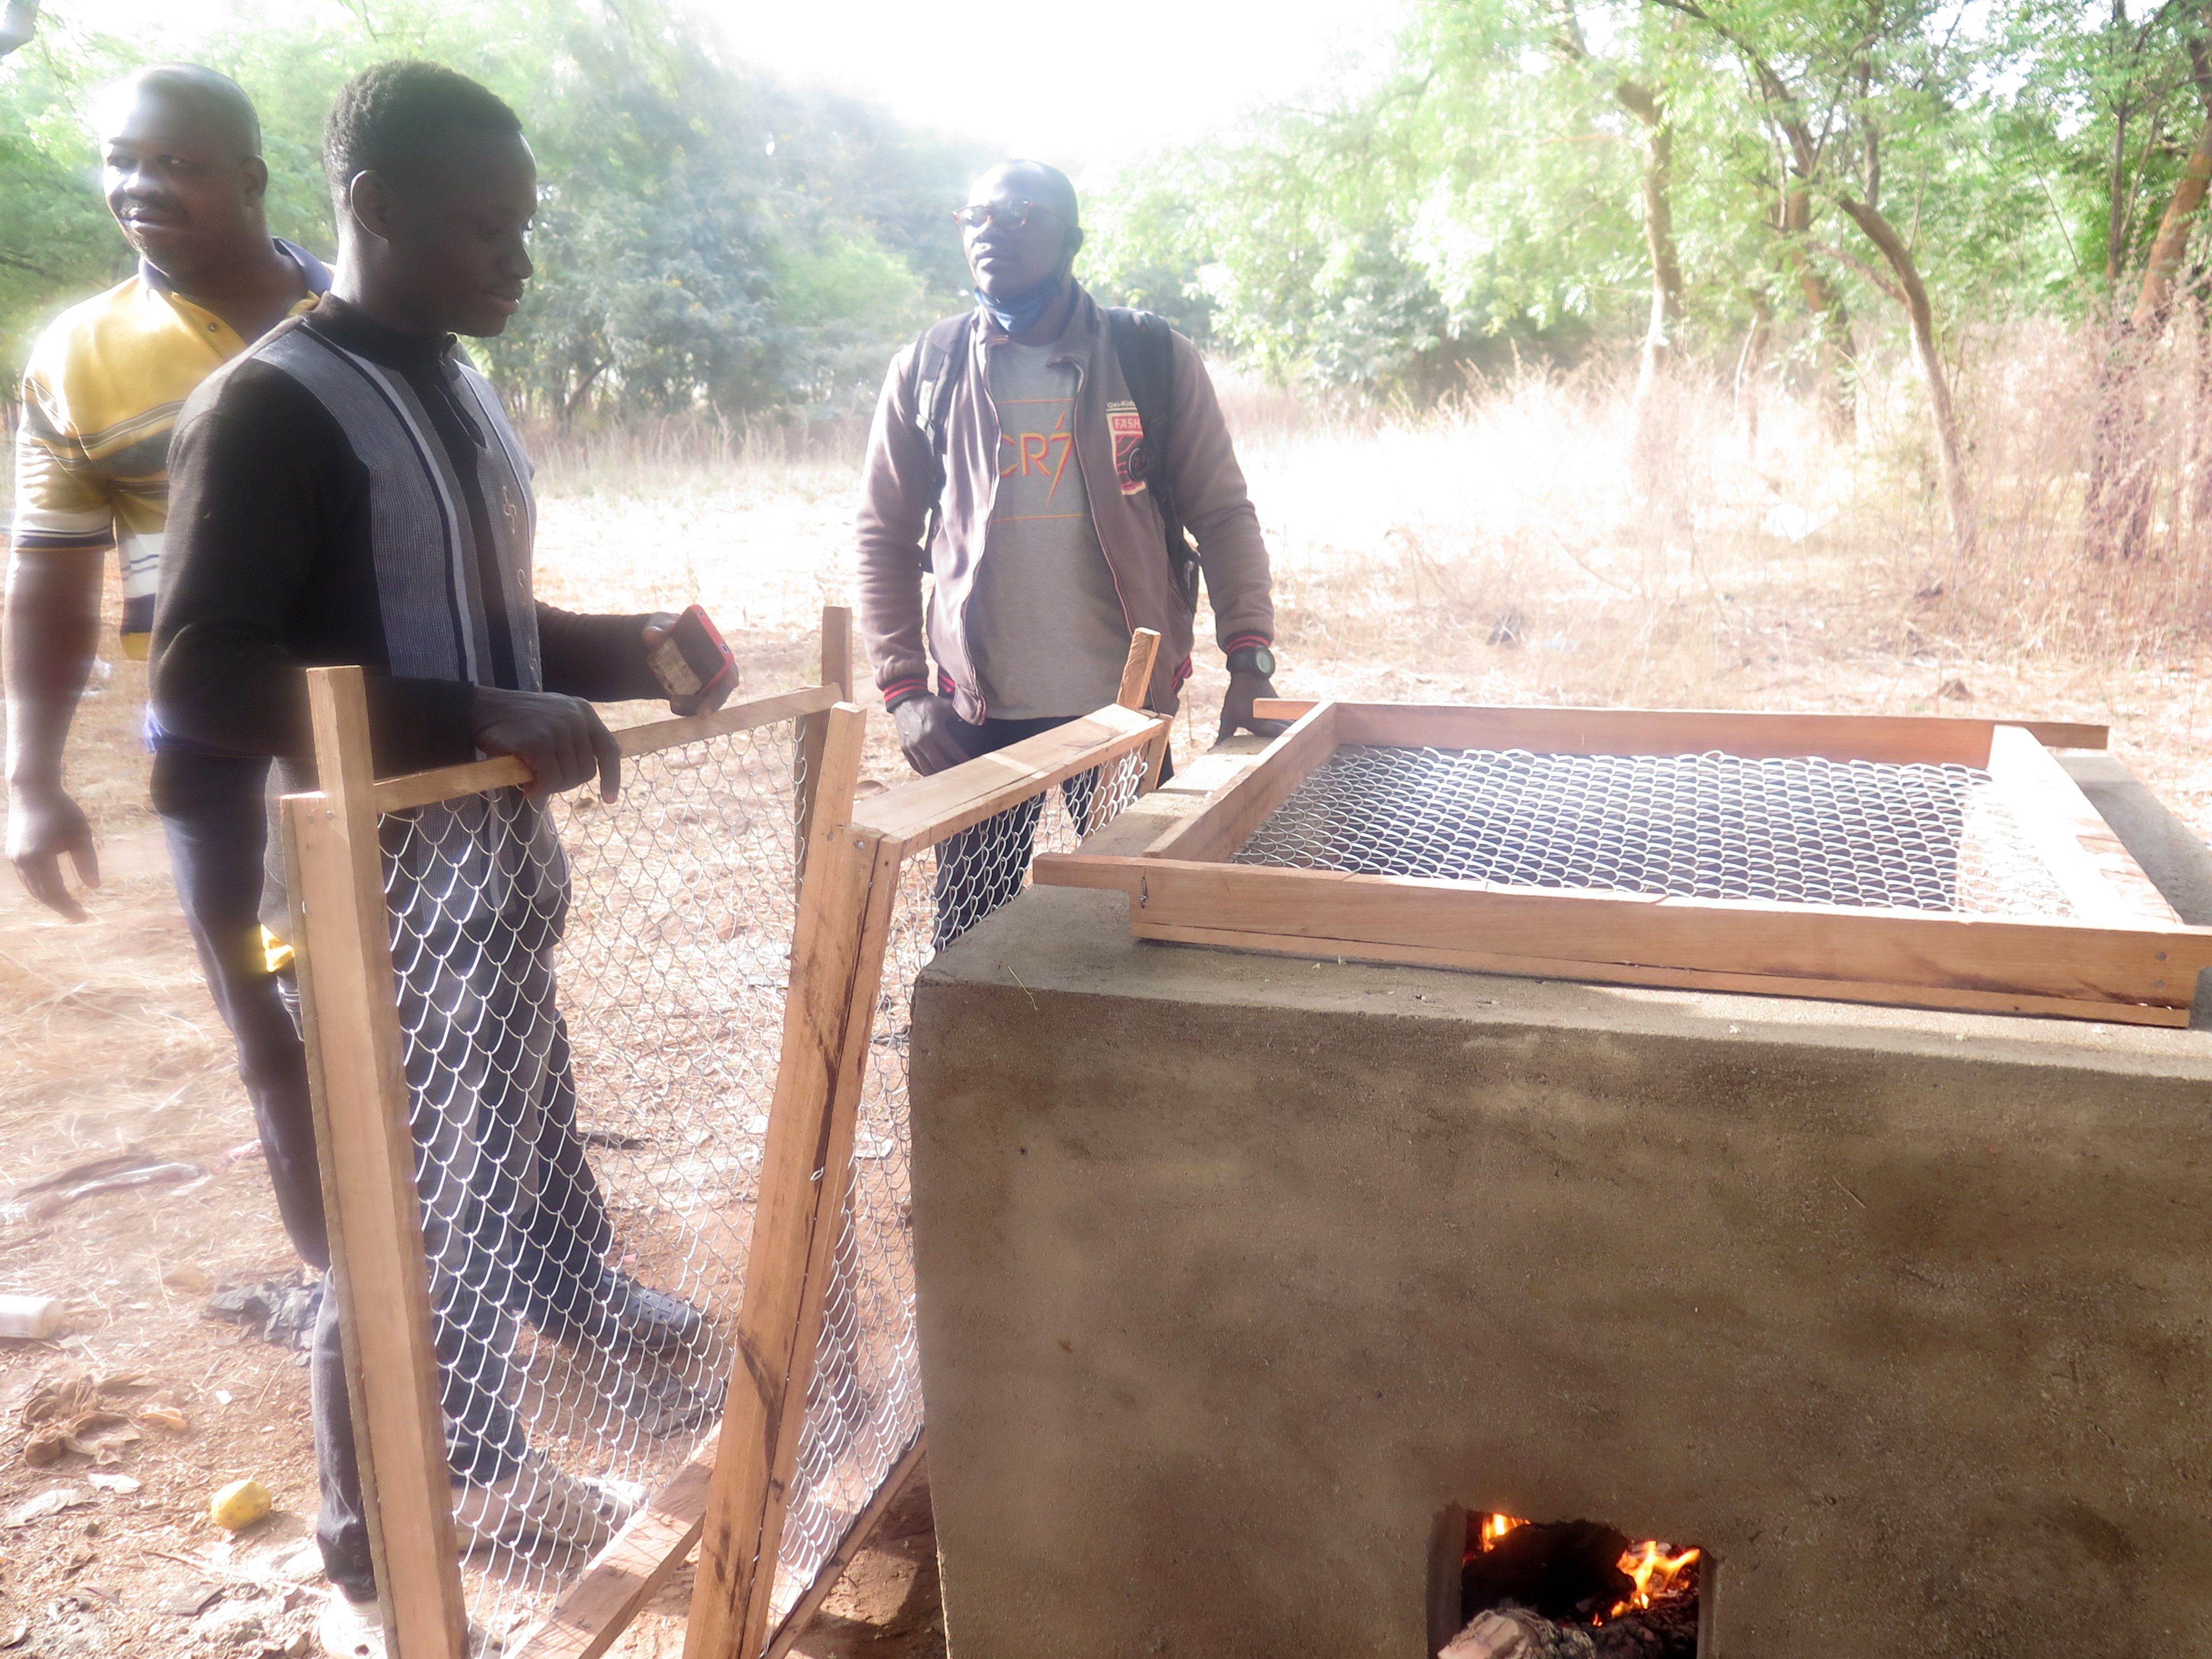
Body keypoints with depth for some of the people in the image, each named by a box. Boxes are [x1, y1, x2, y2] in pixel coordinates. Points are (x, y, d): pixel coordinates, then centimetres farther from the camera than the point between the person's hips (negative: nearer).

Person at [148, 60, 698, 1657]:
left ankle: (490, 1467, 41)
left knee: (516, 1168, 19)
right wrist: (491, 726, -29)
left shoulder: (465, 396, 12)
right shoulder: (270, 406, -14)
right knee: (401, 1220, 3)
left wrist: (626, 652, 4)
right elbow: (198, 676, -22)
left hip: (505, 859, 9)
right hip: (380, 886, -8)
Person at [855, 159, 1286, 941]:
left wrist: (1250, 661, -11)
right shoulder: (926, 371, 6)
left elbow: (1222, 514, 1)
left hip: (1127, 703, -1)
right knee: (971, 941, 7)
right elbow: (886, 535, 8)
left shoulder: (1154, 360, 1)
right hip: (979, 713, 1)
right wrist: (903, 689, -2)